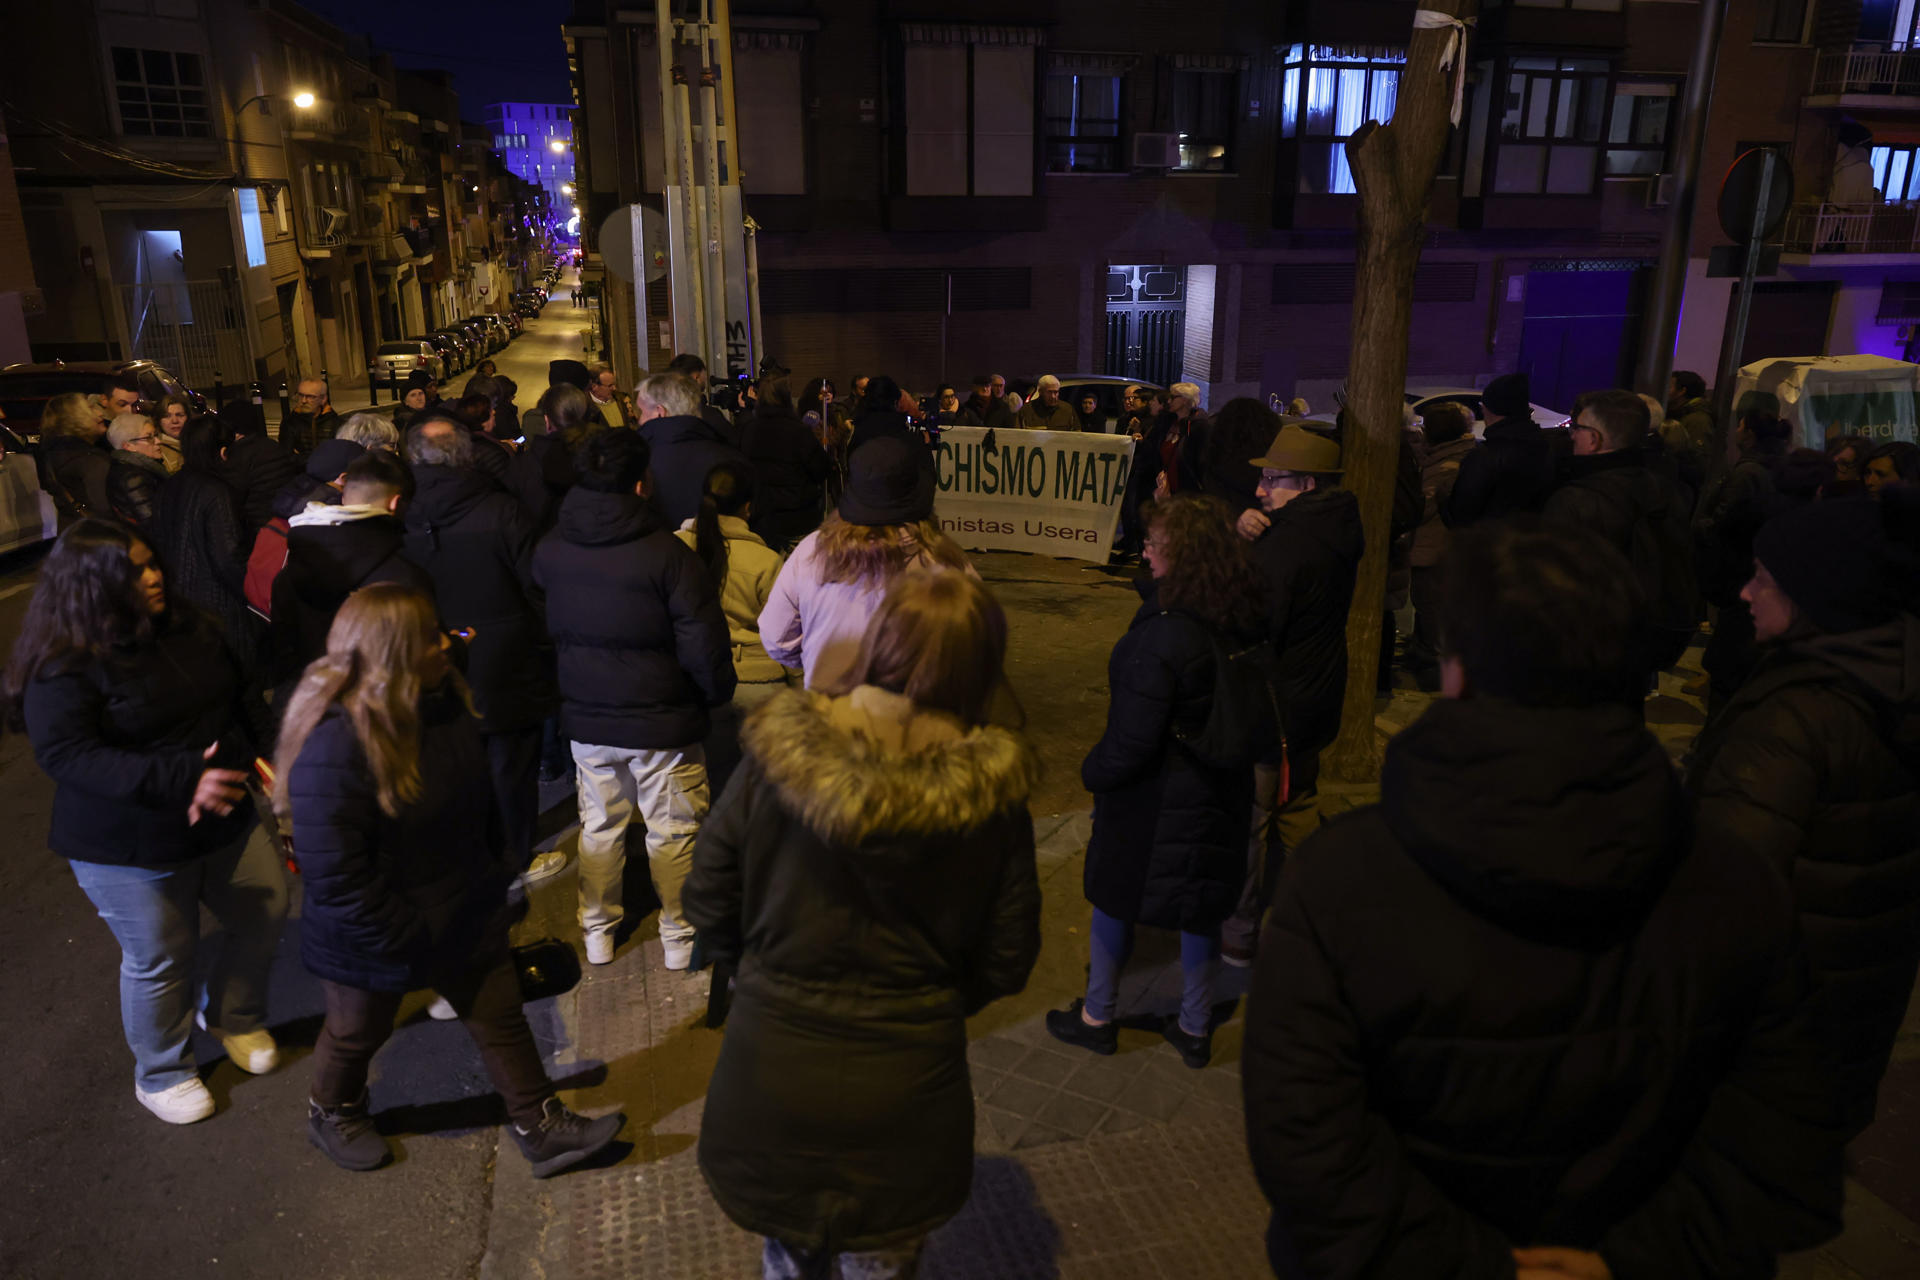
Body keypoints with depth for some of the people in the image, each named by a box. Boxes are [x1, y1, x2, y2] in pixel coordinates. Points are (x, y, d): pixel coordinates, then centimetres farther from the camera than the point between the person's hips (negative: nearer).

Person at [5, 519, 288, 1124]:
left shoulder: (187, 627, 1)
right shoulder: (65, 669, -20)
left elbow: (237, 697, 12)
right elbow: (65, 754, -27)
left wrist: (251, 753, -5)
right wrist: (182, 778, -36)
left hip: (223, 823, 6)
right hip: (131, 850, -6)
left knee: (265, 915, 15)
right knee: (159, 961, 9)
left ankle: (234, 1017, 43)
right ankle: (161, 1075, 35)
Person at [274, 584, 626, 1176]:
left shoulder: (442, 699, -8)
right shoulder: (332, 747, -33)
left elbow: (476, 794, 8)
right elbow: (335, 876, -30)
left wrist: (492, 868, 11)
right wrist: (400, 938, -23)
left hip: (464, 910, 6)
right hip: (380, 932, -6)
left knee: (501, 1015, 15)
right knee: (359, 1031, 22)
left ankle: (540, 1127, 31)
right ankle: (331, 1112, 52)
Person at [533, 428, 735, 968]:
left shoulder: (551, 549, -4)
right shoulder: (668, 553, -20)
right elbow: (704, 645, -17)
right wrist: (717, 693, -1)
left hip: (586, 715, 5)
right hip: (663, 720, -4)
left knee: (599, 826, 18)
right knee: (673, 832, 10)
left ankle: (597, 933, 32)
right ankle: (680, 938, 23)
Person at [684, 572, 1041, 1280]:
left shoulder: (775, 756, -18)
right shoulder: (993, 799, -17)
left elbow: (708, 906, -9)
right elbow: (1005, 962, -7)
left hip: (771, 1061, 1)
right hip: (905, 1085, 0)